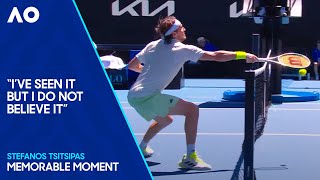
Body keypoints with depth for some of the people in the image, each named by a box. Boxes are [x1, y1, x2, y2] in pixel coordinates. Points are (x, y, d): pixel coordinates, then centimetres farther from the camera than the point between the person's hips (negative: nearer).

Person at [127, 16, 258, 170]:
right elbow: (216, 56, -7)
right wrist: (243, 55, 1)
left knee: (165, 120, 31)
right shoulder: (183, 49, -7)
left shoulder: (152, 45, 13)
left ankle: (141, 148, 45)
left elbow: (131, 65, 20)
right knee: (192, 109, -9)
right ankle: (190, 158, -15)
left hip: (133, 96, 9)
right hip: (148, 97, -9)